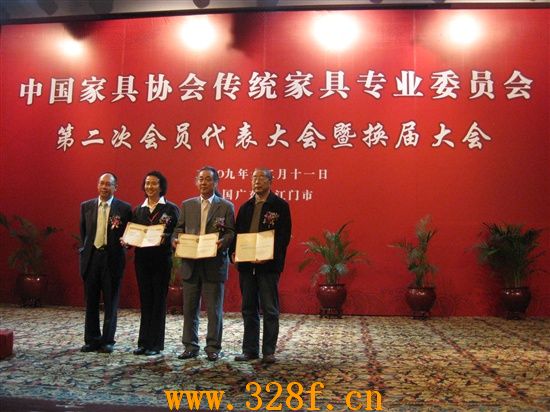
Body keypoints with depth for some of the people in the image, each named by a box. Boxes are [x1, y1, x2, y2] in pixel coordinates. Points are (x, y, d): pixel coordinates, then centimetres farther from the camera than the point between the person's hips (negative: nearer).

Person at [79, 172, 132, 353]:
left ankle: (107, 341, 13)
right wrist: (84, 250, 8)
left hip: (112, 259, -3)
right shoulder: (86, 206, 8)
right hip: (91, 257, 3)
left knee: (111, 303, 4)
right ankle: (91, 340, 19)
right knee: (91, 302, 9)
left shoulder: (124, 208, -1)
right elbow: (82, 232, 15)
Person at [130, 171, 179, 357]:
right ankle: (144, 342, 16)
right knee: (145, 301, 9)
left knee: (159, 301, 2)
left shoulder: (171, 209, -2)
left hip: (161, 260, -4)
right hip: (142, 259, 4)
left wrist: (166, 238, -24)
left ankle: (155, 344, 9)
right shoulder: (138, 210, 13)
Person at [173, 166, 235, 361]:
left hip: (214, 264, -3)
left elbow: (231, 232, -1)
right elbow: (179, 228, 12)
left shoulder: (226, 206, 4)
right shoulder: (187, 205, 12)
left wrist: (223, 242, -21)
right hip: (190, 263, 3)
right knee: (189, 307, 9)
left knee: (214, 309, 3)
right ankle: (190, 346, 20)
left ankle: (213, 347, 14)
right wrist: (176, 240, -9)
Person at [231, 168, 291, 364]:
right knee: (249, 309, 11)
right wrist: (234, 252, -5)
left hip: (268, 265, -5)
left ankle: (269, 351, 10)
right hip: (246, 264, 5)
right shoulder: (245, 207, 14)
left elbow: (284, 236, -9)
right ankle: (250, 350, 20)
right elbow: (237, 232, 13)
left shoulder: (280, 206, -3)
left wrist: (269, 257, -21)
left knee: (270, 310, 2)